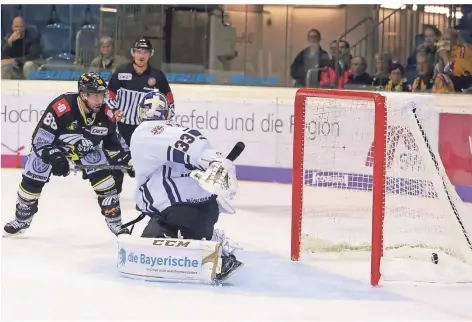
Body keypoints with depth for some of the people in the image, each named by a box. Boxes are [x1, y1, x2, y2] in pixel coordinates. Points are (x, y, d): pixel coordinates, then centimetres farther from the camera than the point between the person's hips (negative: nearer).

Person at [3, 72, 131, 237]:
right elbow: (40, 140, -31)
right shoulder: (60, 108, -38)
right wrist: (55, 158, -42)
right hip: (51, 145, -3)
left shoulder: (106, 115, -22)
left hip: (86, 149, 3)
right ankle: (22, 219, 24)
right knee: (33, 180, -2)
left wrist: (122, 156, -18)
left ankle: (115, 222, -2)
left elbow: (111, 143, -1)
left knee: (104, 177, -15)